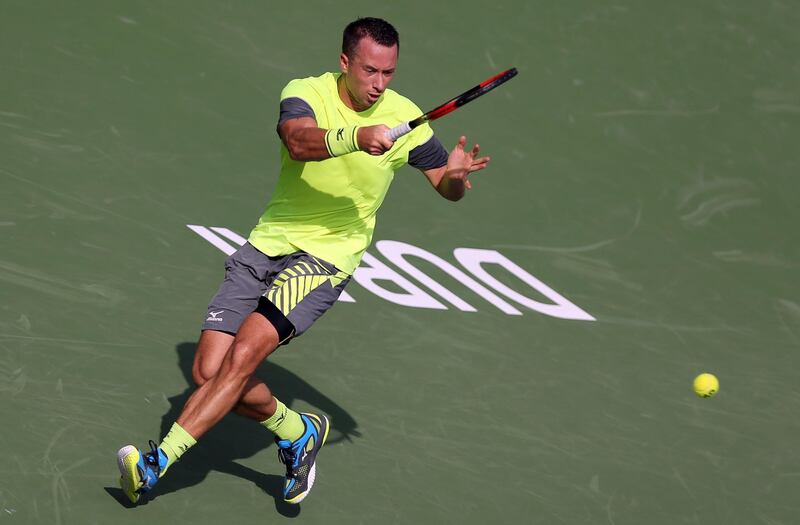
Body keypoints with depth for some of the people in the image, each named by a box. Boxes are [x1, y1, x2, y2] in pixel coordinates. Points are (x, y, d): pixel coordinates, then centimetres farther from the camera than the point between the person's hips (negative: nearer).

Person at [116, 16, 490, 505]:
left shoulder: (403, 118, -2)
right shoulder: (307, 93, -6)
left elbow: (448, 187, 8)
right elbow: (298, 141, -30)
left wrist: (456, 175, -17)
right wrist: (356, 137, -49)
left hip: (327, 257, -2)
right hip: (267, 244, 2)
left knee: (243, 355, -21)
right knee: (208, 371, -3)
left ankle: (158, 461, -18)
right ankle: (299, 433, 21)